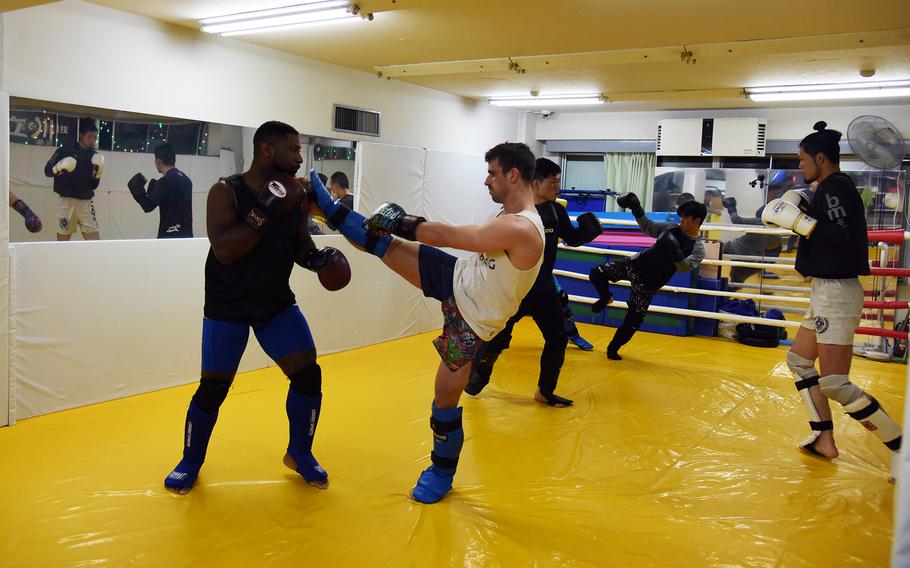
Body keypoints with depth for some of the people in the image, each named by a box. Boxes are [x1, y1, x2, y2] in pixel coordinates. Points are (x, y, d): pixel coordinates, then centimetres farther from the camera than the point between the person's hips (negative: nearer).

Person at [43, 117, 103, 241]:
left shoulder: (95, 156, 8)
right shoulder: (65, 150, -2)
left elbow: (94, 186, 10)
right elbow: (47, 171, 0)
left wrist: (98, 173, -8)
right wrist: (59, 168, -19)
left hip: (86, 202, 3)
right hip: (67, 201, -3)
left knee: (95, 239, -3)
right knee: (62, 239, 2)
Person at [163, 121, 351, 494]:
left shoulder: (297, 196, -2)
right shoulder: (226, 191, -15)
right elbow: (223, 250, -26)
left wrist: (318, 258, -14)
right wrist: (265, 212, -31)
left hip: (277, 303, 4)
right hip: (227, 307, -4)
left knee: (308, 374, -5)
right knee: (213, 388, 1)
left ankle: (299, 454, 18)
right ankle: (190, 463, 26)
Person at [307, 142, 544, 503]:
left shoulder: (521, 230, -30)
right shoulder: (511, 217, 0)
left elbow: (446, 236, -25)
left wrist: (400, 222, -12)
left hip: (470, 320, -7)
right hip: (456, 280, 7)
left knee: (445, 400, 4)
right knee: (386, 244, -2)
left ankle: (442, 472, 27)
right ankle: (331, 209, 19)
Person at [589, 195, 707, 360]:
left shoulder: (698, 249, -9)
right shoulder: (672, 228, 2)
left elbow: (685, 267, -24)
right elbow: (648, 227, 12)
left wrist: (675, 253, -42)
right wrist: (636, 209, -2)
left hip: (648, 284, -3)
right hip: (635, 264, 3)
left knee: (634, 319, 1)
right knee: (597, 273, -15)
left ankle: (613, 348, 23)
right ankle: (605, 298, 17)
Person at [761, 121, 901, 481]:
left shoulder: (835, 186, -15)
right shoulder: (833, 188, 15)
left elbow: (845, 238, -26)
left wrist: (798, 220, -24)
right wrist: (800, 215, 11)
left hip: (836, 292, -11)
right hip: (827, 291, 11)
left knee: (835, 384, -13)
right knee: (799, 359, 19)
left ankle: (899, 447, -4)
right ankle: (824, 438, 23)